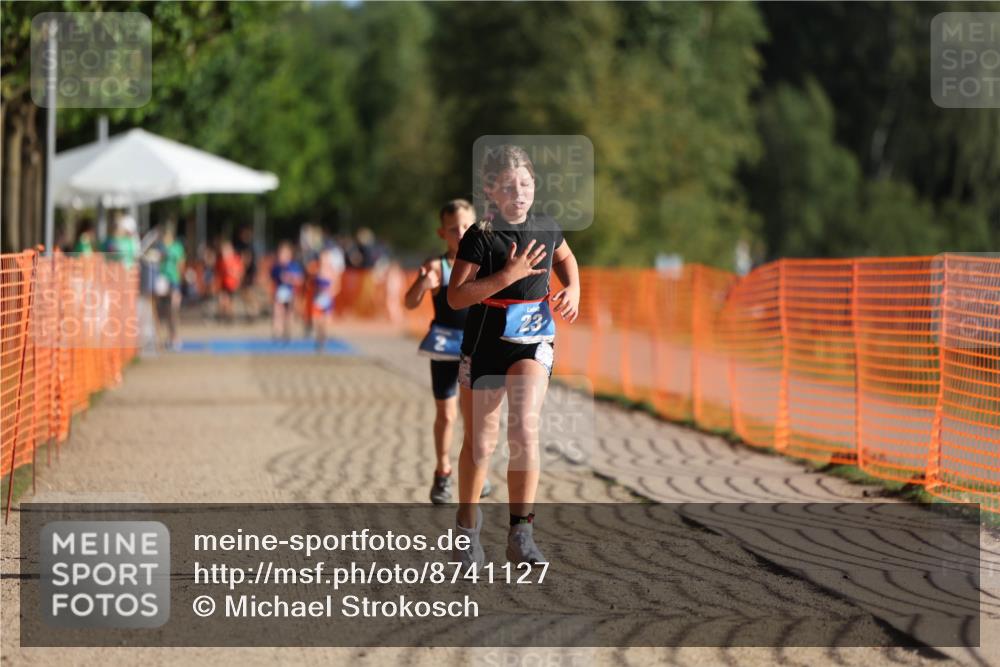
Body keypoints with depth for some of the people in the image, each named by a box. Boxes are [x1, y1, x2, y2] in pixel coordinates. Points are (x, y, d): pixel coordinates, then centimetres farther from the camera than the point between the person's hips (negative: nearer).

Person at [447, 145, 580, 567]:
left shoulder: (546, 228, 1)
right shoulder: (481, 236, -13)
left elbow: (565, 258, 24)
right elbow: (456, 296, -18)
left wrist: (573, 288, 4)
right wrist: (508, 275, -25)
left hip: (533, 341, 2)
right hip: (486, 342, -2)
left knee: (524, 428, -18)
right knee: (480, 441, 8)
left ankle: (521, 533, -16)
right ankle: (468, 527, 28)